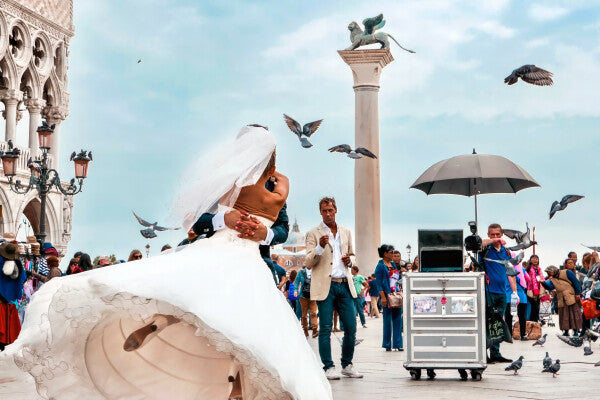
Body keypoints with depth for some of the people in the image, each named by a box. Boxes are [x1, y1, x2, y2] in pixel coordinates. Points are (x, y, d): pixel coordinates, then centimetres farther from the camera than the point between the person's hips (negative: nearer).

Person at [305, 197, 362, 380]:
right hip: (325, 286, -4)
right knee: (325, 328, -4)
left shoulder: (346, 232, 17)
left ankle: (347, 365, 13)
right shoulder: (313, 234, 4)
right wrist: (320, 247, -17)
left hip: (345, 285, 4)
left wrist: (348, 261, 5)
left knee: (351, 327, 1)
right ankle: (328, 367, 2)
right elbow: (308, 263, -2)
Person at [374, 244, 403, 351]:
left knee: (398, 319, 5)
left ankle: (398, 344, 9)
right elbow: (379, 283, -10)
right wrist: (383, 297, -17)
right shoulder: (380, 266, -5)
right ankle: (387, 345, 5)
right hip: (387, 295, -7)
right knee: (387, 320, -2)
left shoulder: (393, 265, 17)